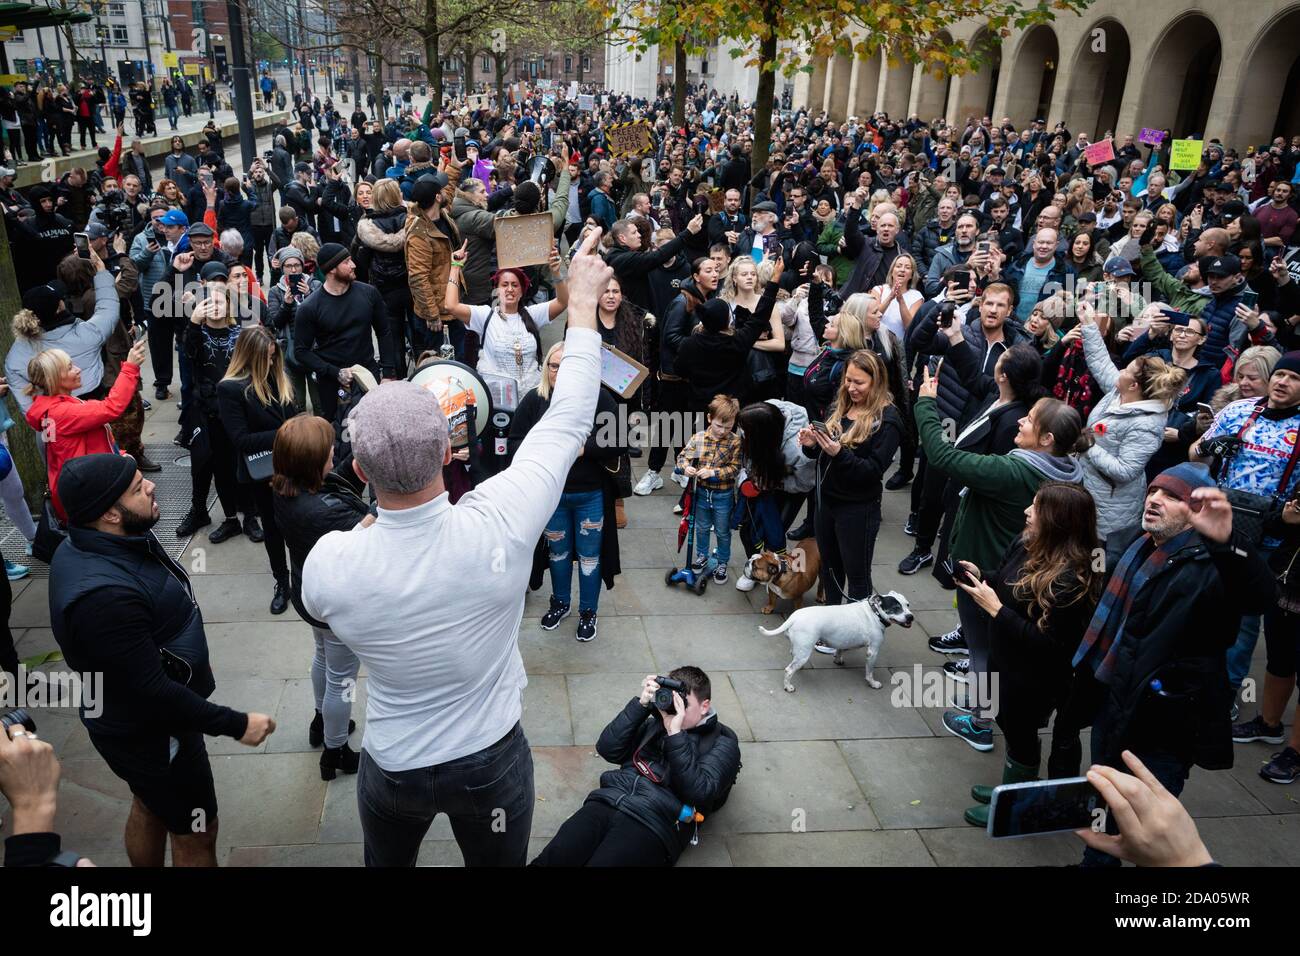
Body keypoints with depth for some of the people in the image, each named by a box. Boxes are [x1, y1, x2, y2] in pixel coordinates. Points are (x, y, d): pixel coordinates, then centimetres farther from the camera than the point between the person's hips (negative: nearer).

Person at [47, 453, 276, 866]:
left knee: (150, 809, 30)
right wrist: (236, 725, -23)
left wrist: (189, 661, 21)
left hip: (141, 719, 9)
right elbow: (151, 692, -31)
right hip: (150, 734, -9)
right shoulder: (103, 593, -38)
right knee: (195, 833, 10)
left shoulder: (102, 543, -7)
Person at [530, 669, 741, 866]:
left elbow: (699, 793, -6)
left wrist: (675, 735, -11)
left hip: (653, 823, -4)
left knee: (598, 861, -30)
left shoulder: (721, 742, 11)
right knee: (550, 860, -23)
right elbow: (607, 749, 12)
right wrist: (641, 705, 4)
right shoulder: (656, 722, 23)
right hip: (608, 801, 4)